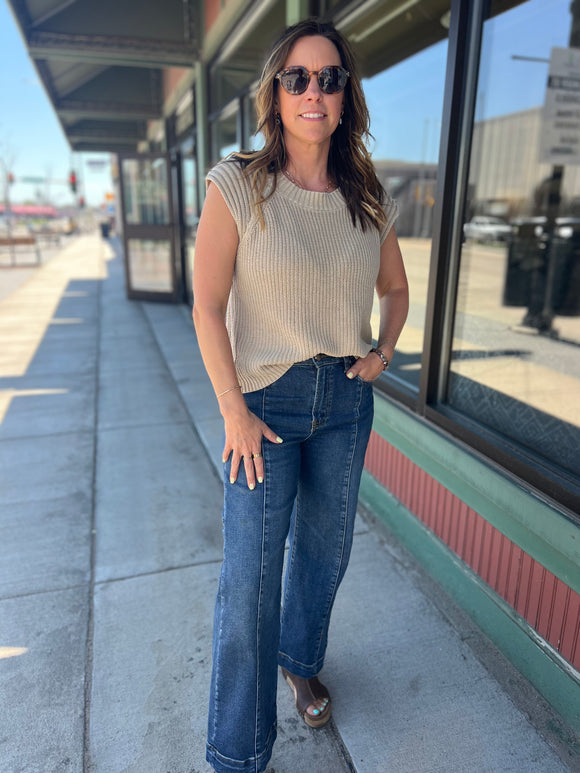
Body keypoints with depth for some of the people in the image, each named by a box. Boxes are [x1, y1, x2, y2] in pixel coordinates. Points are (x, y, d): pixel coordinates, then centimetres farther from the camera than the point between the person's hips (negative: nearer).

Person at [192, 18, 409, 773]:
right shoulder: (238, 185, -8)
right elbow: (208, 305, -10)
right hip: (266, 400, -4)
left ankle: (301, 660, 47)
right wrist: (234, 412, -13)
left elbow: (396, 289, 18)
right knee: (250, 576, 1)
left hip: (346, 400, 4)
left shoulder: (368, 199, 4)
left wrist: (383, 352, 1)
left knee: (325, 549, 17)